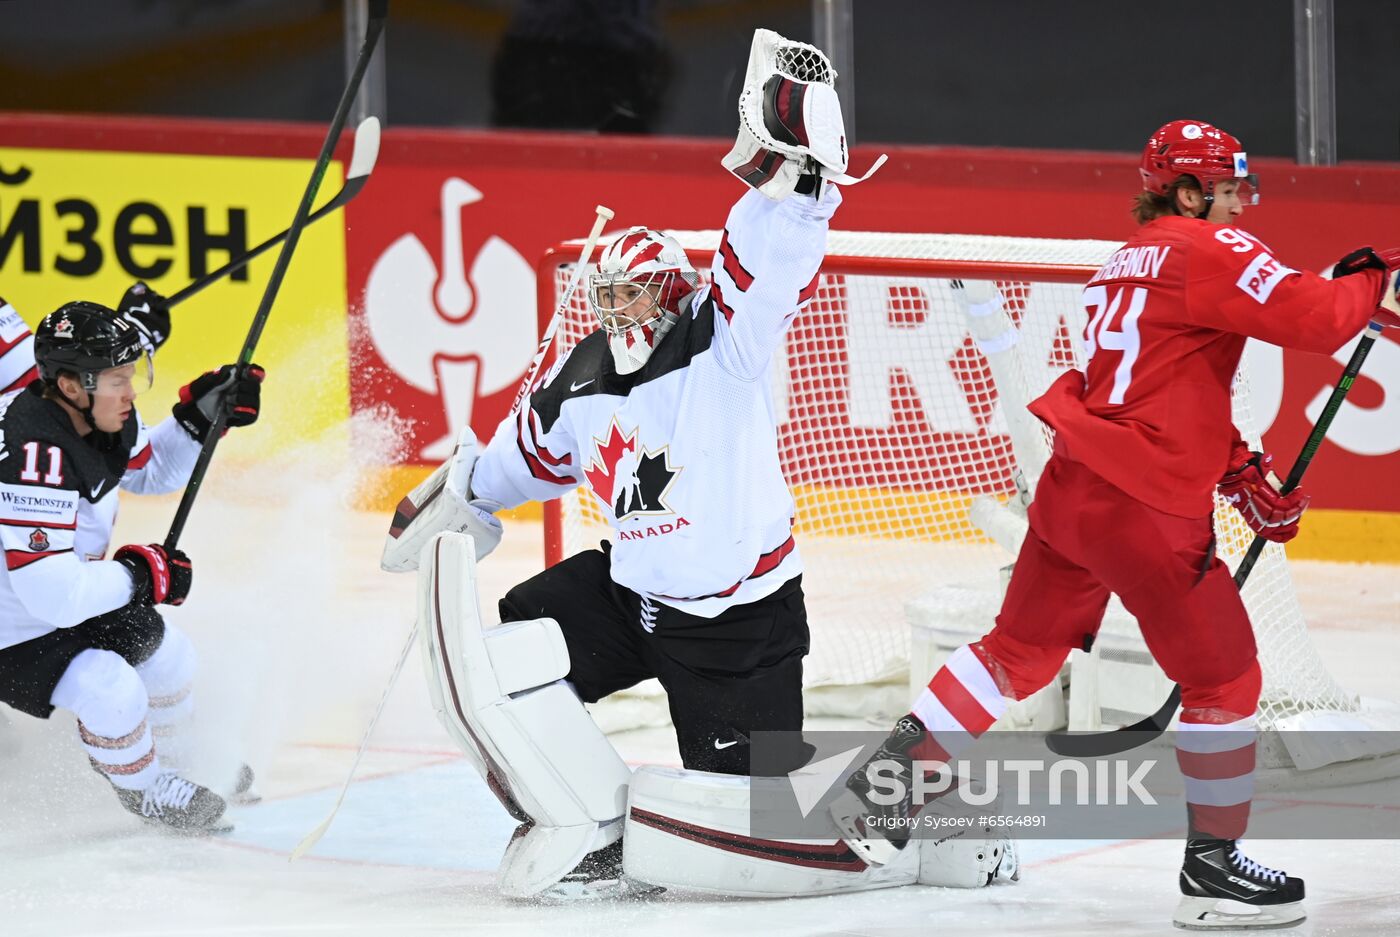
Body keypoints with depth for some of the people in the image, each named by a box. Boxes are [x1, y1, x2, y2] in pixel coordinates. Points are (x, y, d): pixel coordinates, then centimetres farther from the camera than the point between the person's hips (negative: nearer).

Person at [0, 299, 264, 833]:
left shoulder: (98, 416, -9)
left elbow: (150, 471, 14)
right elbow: (53, 594, -39)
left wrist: (202, 414, -2)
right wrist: (140, 575, -24)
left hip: (66, 603, 10)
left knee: (165, 652, 17)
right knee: (111, 690, -22)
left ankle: (166, 753, 47)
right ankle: (144, 789, 9)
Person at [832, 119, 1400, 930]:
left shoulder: (1132, 264, 20)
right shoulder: (1209, 251, -10)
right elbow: (1312, 316, -21)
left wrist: (1242, 474, 19)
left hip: (1074, 488, 9)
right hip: (1144, 507, -9)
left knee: (1022, 651, 21)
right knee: (1226, 677, 3)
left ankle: (887, 783, 20)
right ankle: (1214, 868, 8)